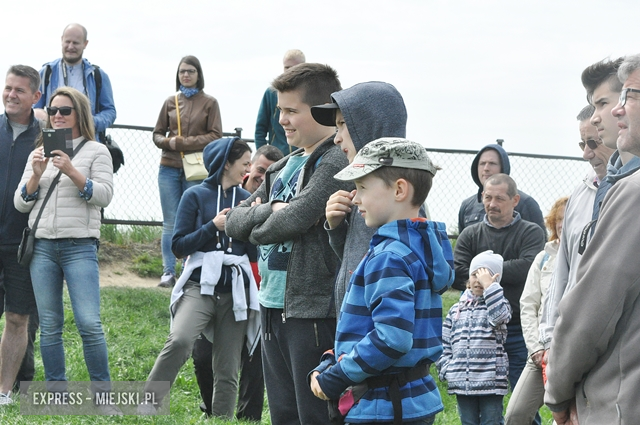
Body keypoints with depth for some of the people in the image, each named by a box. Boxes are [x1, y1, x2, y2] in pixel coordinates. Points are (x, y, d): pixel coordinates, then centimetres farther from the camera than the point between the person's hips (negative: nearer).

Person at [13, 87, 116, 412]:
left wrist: (72, 172, -18)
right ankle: (57, 394, 11)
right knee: (49, 325, 4)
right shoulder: (40, 153, 15)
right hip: (43, 247, 4)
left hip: (80, 247, -4)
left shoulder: (96, 151, 5)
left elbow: (105, 195, -7)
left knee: (89, 324, -11)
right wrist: (36, 175, -6)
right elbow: (21, 203, 11)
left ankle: (103, 395, -3)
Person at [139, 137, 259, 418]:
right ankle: (148, 404, -19)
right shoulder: (196, 196, 3)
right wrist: (213, 226, -10)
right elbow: (179, 245, -2)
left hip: (235, 291, 4)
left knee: (228, 369, 2)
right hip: (200, 286, -4)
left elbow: (255, 252, 12)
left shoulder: (245, 198, 12)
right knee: (179, 340, -28)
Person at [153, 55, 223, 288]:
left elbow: (215, 136, -3)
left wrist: (184, 142, -11)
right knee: (170, 222, 2)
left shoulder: (209, 103, 3)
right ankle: (168, 272, 4)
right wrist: (168, 142, -8)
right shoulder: (170, 102, 11)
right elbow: (157, 133, 15)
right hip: (169, 168, 2)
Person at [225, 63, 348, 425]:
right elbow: (235, 221, 14)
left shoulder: (338, 162, -13)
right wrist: (269, 211, -6)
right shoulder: (284, 167, 16)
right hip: (274, 308, 9)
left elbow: (294, 220, -22)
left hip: (313, 310, -9)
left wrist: (258, 226, -2)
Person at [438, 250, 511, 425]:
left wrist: (489, 285, -18)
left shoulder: (498, 303, 4)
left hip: (491, 382, -4)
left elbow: (500, 315, -23)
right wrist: (446, 370, 1)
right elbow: (444, 344, 14)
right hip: (462, 383, 4)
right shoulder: (456, 310, 13)